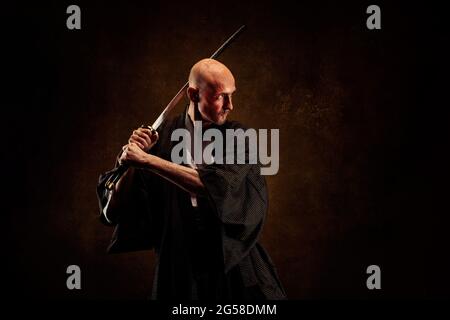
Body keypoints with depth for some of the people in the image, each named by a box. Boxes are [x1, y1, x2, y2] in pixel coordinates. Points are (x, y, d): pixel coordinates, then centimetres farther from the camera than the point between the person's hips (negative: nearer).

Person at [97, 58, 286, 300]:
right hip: (179, 269, 1)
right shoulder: (162, 137, -4)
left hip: (233, 264, 0)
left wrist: (147, 160, -26)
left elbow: (218, 187, -26)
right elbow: (113, 212, -4)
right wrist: (131, 157, -19)